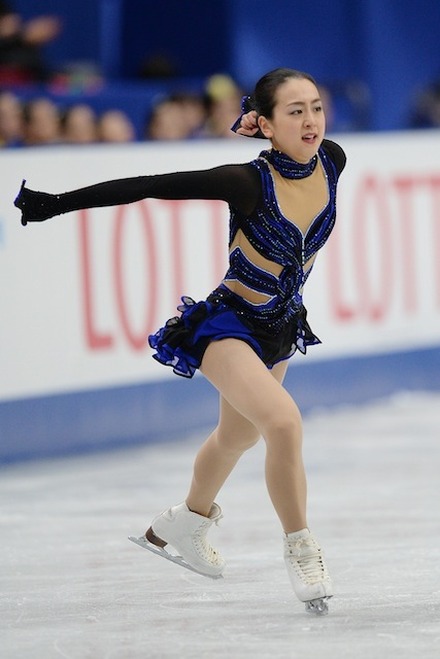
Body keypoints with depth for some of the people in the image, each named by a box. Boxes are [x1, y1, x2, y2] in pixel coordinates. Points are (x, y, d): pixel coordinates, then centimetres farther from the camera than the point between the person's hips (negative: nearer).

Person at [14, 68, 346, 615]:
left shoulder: (330, 163, -14)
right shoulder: (249, 182, -29)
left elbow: (306, 141, 10)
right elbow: (150, 186, -29)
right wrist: (57, 203, -30)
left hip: (281, 328, 7)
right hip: (228, 326, -7)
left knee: (238, 435, 28)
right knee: (283, 419, -30)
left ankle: (186, 526, 54)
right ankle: (300, 547, -11)